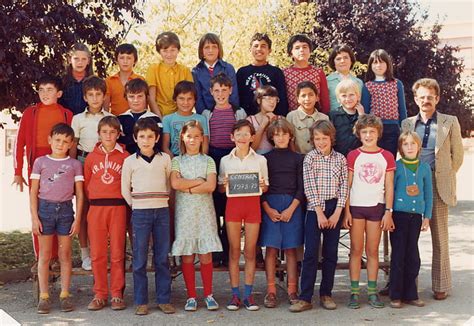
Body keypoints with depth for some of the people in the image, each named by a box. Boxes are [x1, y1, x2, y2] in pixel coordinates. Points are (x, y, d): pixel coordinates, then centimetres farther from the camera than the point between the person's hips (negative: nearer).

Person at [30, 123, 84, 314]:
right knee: (44, 255, 4)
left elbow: (79, 194, 4)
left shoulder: (74, 165, 5)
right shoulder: (40, 162, 5)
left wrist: (77, 219, -2)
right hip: (45, 208, 0)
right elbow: (33, 192, 3)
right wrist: (34, 217, -4)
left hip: (65, 209, 0)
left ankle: (65, 295, 13)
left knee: (65, 255, 5)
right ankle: (44, 297, 9)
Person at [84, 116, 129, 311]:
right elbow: (86, 184, 13)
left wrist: (123, 200, 0)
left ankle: (117, 294, 8)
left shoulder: (125, 156, 4)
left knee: (117, 253, 1)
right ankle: (99, 295, 11)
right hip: (96, 208, 2)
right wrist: (94, 200, 6)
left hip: (118, 208, -2)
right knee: (97, 253, 4)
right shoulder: (91, 157, 9)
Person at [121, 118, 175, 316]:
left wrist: (162, 202, 6)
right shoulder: (130, 161, 3)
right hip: (140, 212, -1)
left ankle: (164, 299, 12)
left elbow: (170, 184, 13)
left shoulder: (165, 159, 7)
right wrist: (137, 206, 6)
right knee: (140, 259, 1)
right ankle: (141, 301, 8)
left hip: (162, 211, 1)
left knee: (162, 258, 5)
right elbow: (125, 190, 8)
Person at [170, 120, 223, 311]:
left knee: (206, 254, -1)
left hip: (204, 211, 0)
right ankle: (191, 296, 10)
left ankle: (208, 295, 9)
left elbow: (211, 186, -7)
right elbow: (175, 184, -10)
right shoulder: (177, 161, 7)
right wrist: (199, 181, -6)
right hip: (184, 211, 0)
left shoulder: (208, 161, 8)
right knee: (187, 256, 1)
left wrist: (187, 188, -8)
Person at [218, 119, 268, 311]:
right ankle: (235, 294, 10)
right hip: (233, 204, 1)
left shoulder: (260, 160, 5)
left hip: (253, 204, 0)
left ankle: (248, 294, 10)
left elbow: (265, 188, 8)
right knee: (234, 250, 3)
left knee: (250, 251, 3)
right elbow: (220, 189, 8)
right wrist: (224, 185, -13)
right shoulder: (225, 161, 7)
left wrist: (262, 185, -14)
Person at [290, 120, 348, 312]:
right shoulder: (309, 158, 0)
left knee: (331, 253, 6)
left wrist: (337, 213, -6)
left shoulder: (340, 159, 5)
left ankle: (326, 294, 17)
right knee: (311, 253, -5)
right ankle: (305, 298, -2)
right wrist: (320, 212, -11)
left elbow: (344, 187, 2)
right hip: (315, 209, -2)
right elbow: (309, 187, -5)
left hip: (335, 209, 2)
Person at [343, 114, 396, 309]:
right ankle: (354, 292, 6)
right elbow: (347, 185, 1)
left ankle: (372, 292, 12)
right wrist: (346, 211, -5)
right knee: (356, 250, 2)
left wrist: (388, 212, -1)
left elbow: (389, 187, 5)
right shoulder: (353, 156, 2)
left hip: (376, 207, 1)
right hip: (356, 206, -1)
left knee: (373, 251, 6)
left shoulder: (386, 156, 4)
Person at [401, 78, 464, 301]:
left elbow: (457, 155, 9)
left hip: (438, 186, -2)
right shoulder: (407, 124, 10)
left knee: (440, 236, 5)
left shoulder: (450, 123, 4)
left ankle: (441, 285, 13)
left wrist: (445, 176, 6)